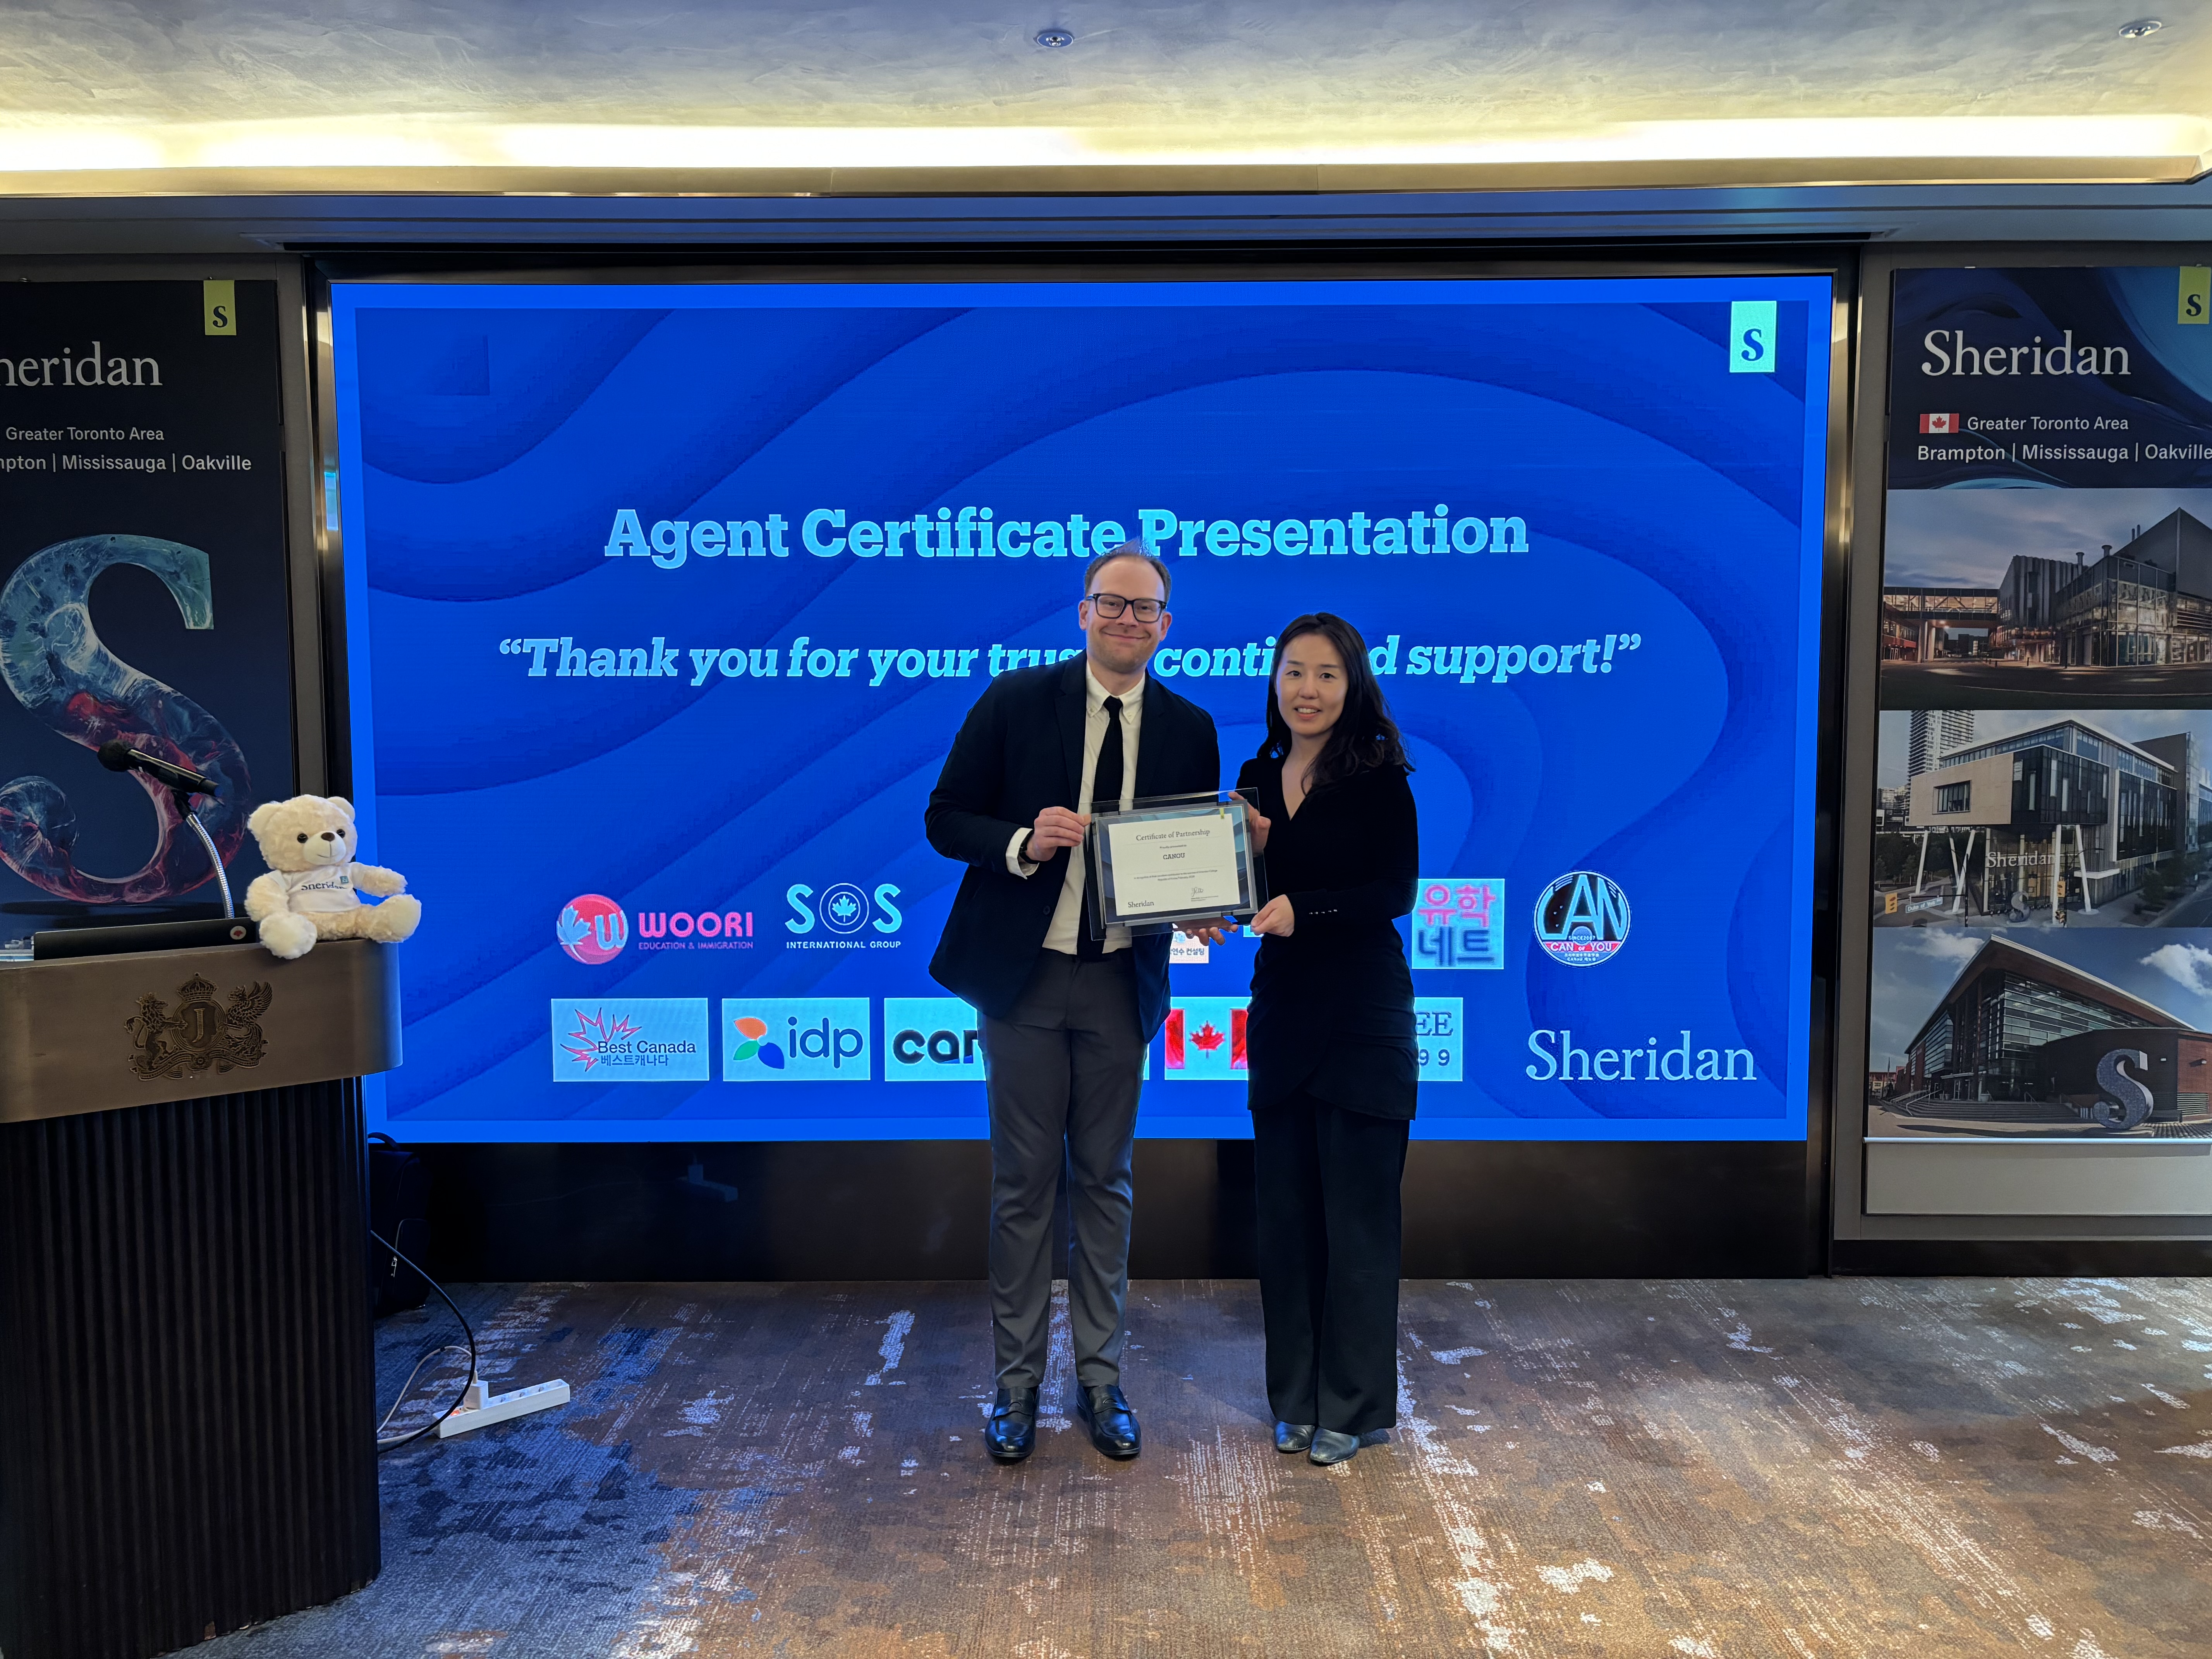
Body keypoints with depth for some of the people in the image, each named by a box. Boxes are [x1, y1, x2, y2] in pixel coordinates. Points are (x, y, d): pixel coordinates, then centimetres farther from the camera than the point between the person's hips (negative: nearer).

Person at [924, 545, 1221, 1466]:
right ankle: (1017, 1383, 22)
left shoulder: (1189, 728, 4)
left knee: (1105, 1181, 12)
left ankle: (1102, 1381, 25)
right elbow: (946, 819, -2)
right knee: (1024, 1182, 7)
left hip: (1121, 981, 2)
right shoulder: (1014, 701, -3)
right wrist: (1023, 843, -20)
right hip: (1025, 972, -2)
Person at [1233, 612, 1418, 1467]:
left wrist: (1303, 908, -25)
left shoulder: (1378, 775, -6)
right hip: (1280, 1011, 5)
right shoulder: (1257, 777, 9)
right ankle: (1296, 1396, 25)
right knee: (1285, 1211, 10)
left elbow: (1396, 892, -14)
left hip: (1362, 1018, -5)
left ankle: (1352, 1404, 18)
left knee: (1358, 1212, 3)